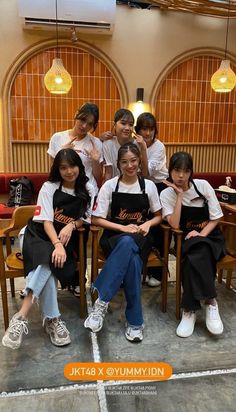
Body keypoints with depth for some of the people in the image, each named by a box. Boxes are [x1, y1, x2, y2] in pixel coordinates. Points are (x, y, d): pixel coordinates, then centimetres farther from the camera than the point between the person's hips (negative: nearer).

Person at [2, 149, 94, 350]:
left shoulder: (87, 189, 5)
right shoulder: (49, 187, -3)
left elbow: (87, 218, 7)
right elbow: (46, 221, -12)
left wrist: (72, 225, -16)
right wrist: (57, 245, -30)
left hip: (66, 239, 1)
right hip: (39, 236, -1)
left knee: (48, 264, -32)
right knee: (47, 262, -34)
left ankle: (21, 317, -32)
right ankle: (52, 320, -31)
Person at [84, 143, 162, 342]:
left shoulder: (149, 185, 4)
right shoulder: (110, 186, -1)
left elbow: (159, 216, 13)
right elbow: (97, 219, -2)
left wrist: (147, 224, -9)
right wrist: (123, 228, -14)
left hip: (140, 239, 1)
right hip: (114, 238, -1)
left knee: (127, 243, -38)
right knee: (132, 260, -36)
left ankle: (100, 300, -31)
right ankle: (135, 321, -24)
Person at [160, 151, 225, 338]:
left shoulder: (203, 185, -6)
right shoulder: (167, 194, -5)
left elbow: (216, 217, -2)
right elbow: (175, 225, -17)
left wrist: (202, 234, -19)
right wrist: (179, 195, -20)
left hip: (211, 236, 0)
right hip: (188, 240, 1)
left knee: (195, 257, -33)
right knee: (194, 257, -34)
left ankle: (190, 310, -21)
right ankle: (210, 302, -20)